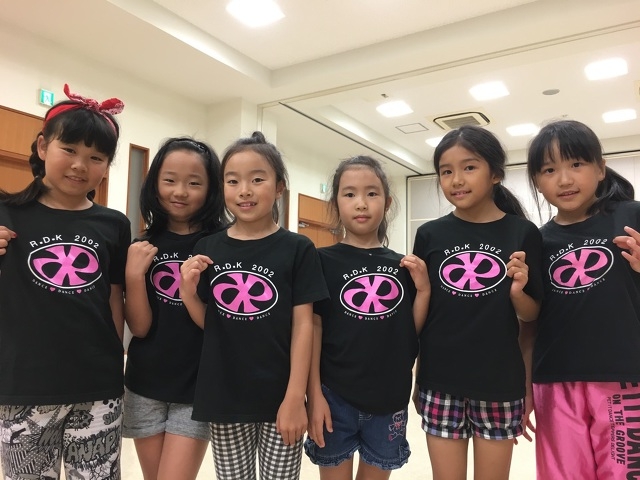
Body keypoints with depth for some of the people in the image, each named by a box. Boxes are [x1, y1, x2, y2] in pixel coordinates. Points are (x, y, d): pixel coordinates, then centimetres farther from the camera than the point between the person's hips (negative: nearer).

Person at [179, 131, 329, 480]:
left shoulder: (297, 249, -7)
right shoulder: (208, 249, 1)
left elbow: (303, 325, -7)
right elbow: (207, 323, 7)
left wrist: (295, 399, -10)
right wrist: (188, 291, -11)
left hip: (279, 398, -2)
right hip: (223, 398, 3)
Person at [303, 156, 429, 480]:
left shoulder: (401, 265, 3)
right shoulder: (324, 261, -7)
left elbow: (412, 332, 6)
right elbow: (312, 329, -7)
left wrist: (423, 289, -8)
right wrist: (314, 394, -9)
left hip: (390, 399, 3)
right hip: (336, 397, -3)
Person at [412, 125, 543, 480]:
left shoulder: (522, 233, -3)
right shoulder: (430, 235, -1)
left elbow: (532, 315, 2)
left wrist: (517, 292, -18)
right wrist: (415, 376, 4)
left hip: (500, 384, 0)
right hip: (440, 383, 1)